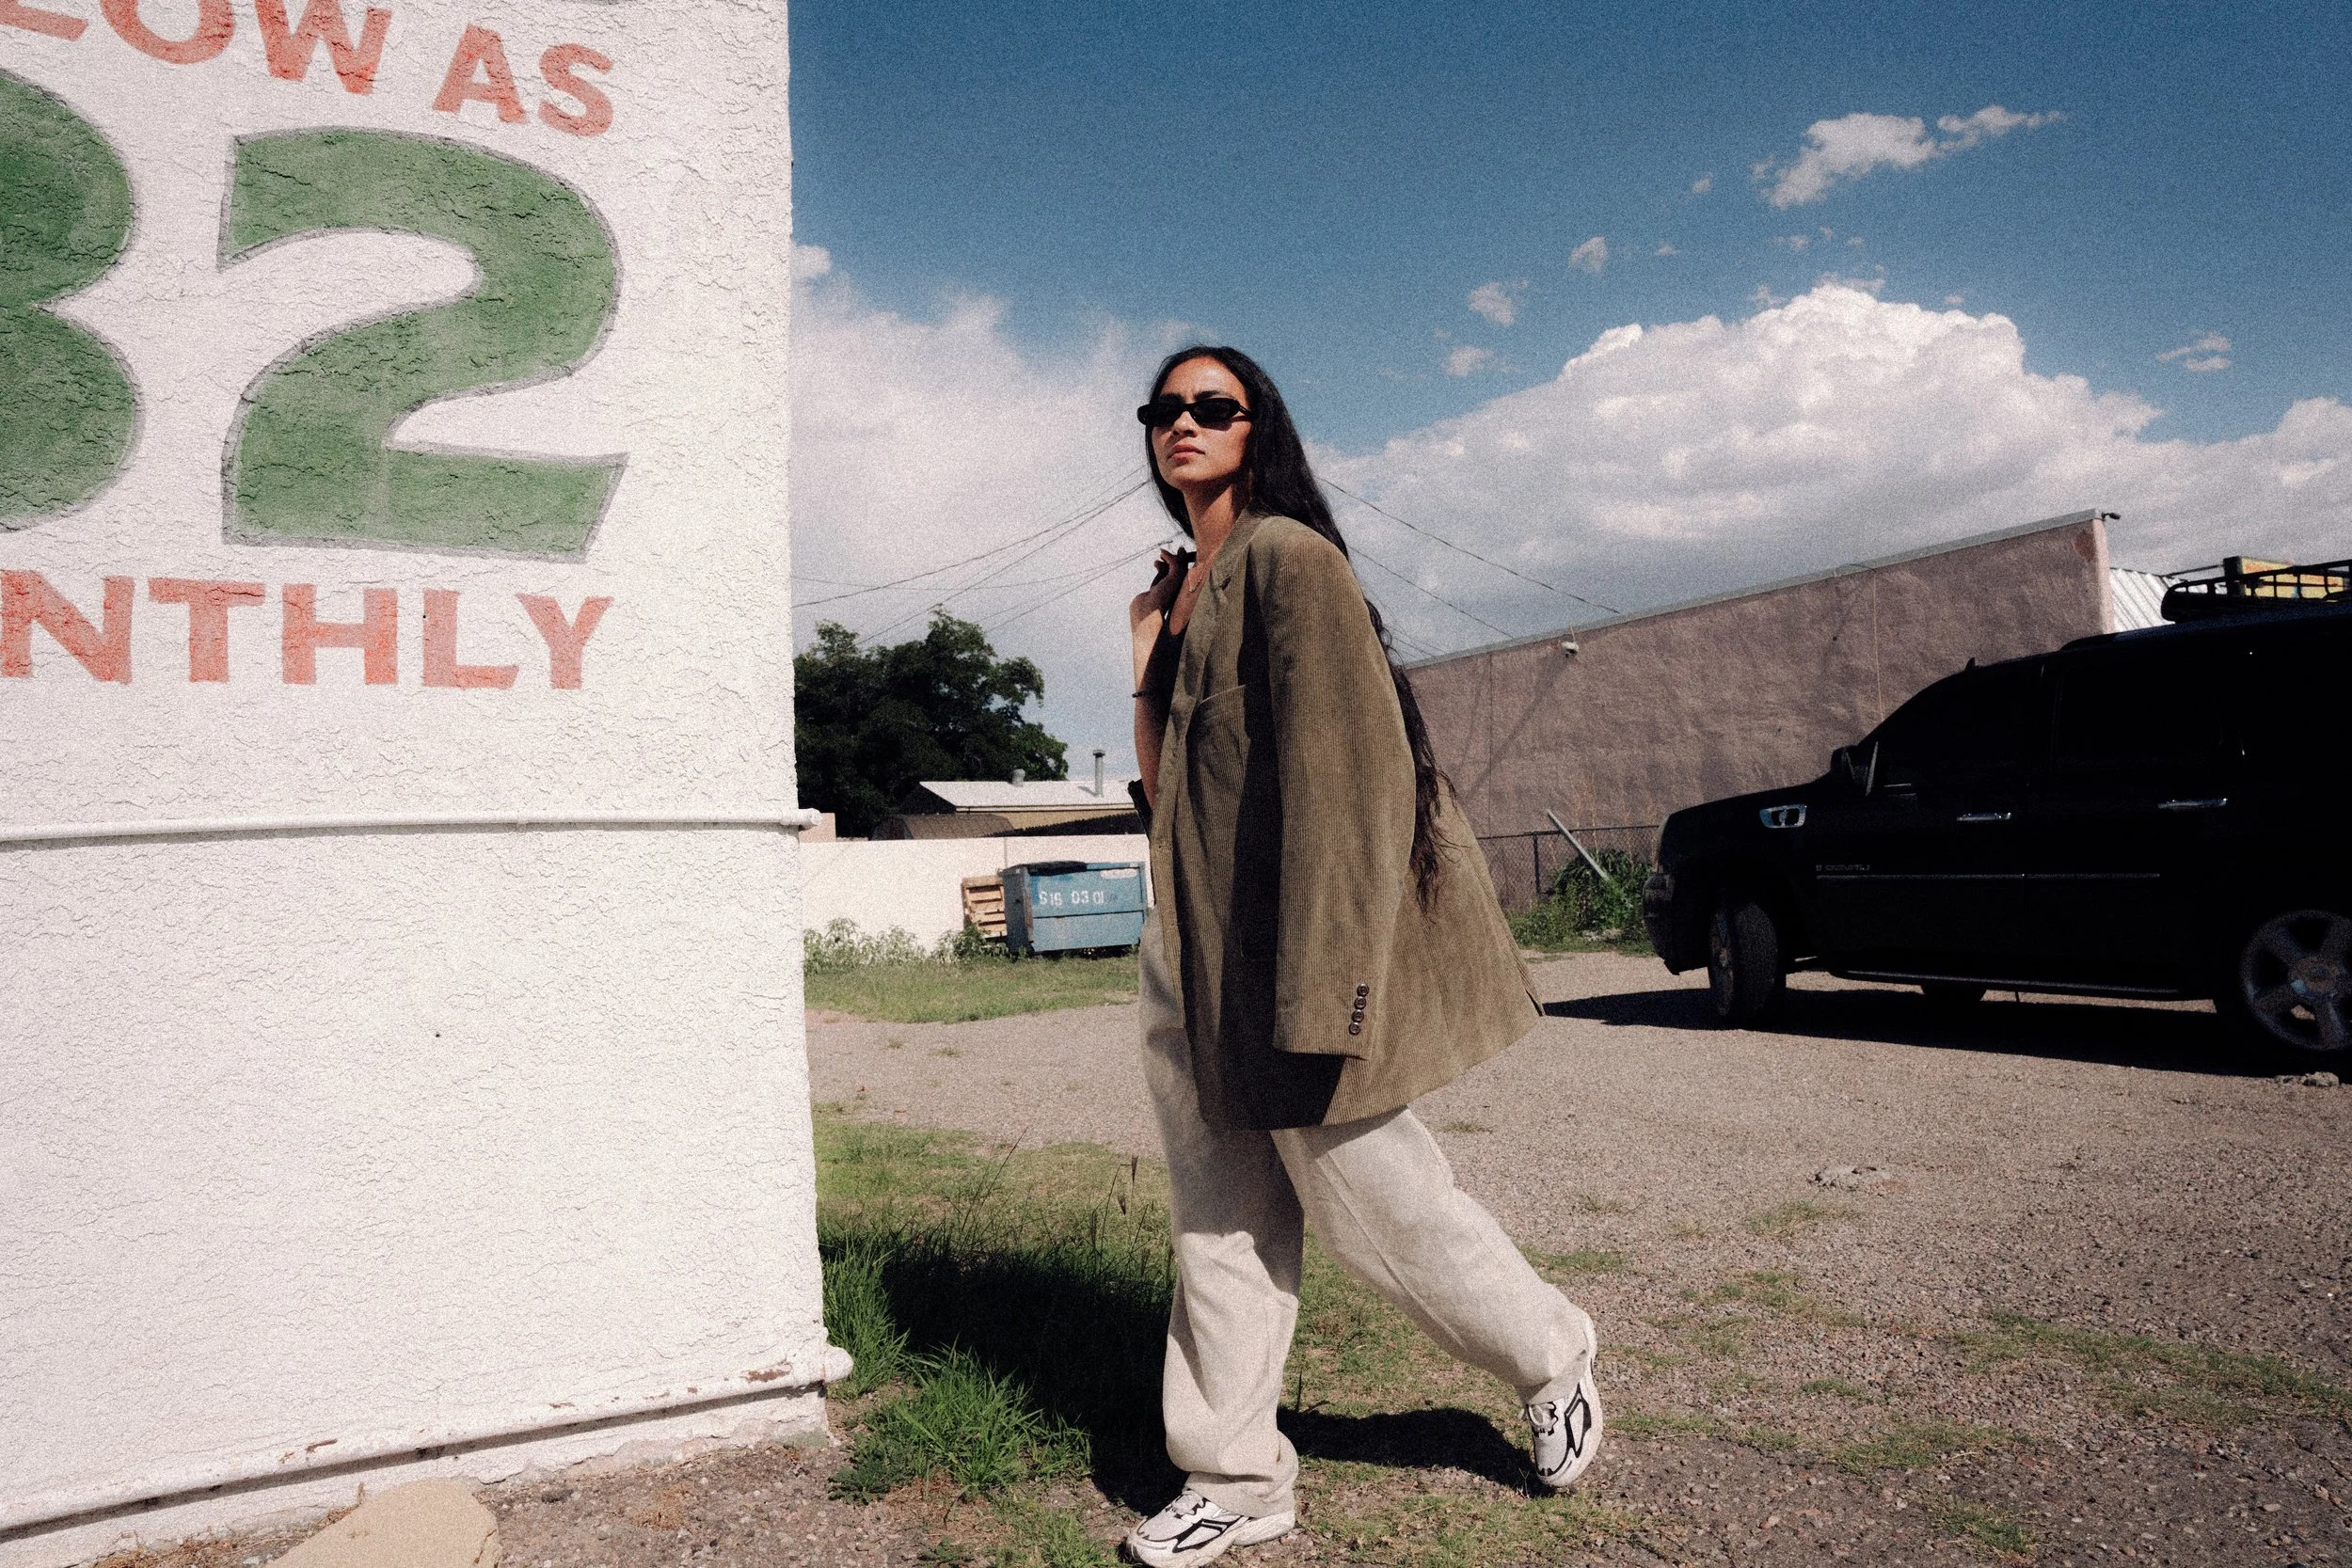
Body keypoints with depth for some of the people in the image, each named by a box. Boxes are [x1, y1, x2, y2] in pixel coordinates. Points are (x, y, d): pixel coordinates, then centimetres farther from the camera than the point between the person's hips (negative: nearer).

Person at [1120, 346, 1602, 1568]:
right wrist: (1145, 651, 5)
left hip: (1278, 937, -8)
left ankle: (1549, 1356, 30)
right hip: (1191, 942, 8)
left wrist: (1314, 985, -23)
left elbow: (1337, 764, -19)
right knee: (1218, 1218, 10)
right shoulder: (1185, 585, 16)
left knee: (1364, 1192, 4)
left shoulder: (1287, 558, -10)